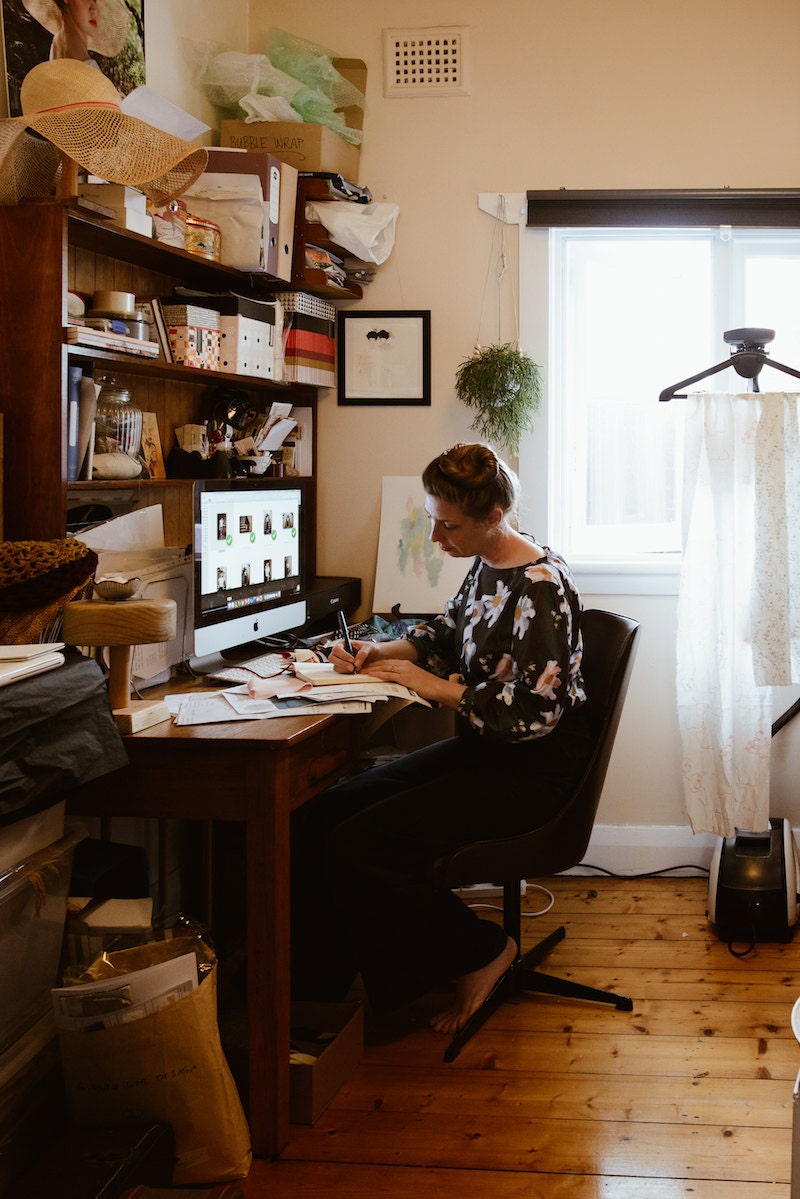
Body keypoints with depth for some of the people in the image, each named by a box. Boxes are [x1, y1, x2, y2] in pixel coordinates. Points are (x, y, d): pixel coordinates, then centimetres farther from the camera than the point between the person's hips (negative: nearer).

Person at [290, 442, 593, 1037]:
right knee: (317, 820, -6)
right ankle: (322, 988, 3)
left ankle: (483, 951, -1)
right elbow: (446, 632, 26)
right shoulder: (486, 566, 7)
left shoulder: (541, 587, -21)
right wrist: (381, 652, 7)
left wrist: (429, 684, -17)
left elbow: (529, 714, -26)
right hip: (480, 750, 9)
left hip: (532, 771, -9)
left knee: (360, 847, -21)